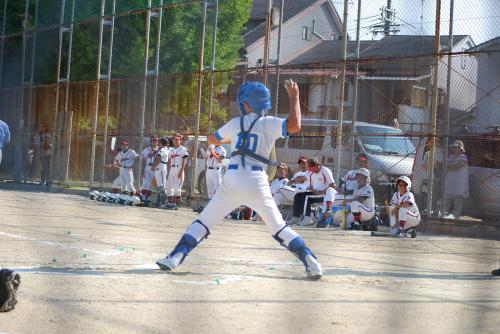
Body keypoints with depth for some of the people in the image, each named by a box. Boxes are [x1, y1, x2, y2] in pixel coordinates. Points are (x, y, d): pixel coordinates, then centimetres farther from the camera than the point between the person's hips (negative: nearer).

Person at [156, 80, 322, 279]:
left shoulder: (235, 123, 13)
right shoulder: (269, 123, 4)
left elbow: (211, 139, 29)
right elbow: (294, 126, -13)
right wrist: (294, 97, -1)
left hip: (232, 182, 1)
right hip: (257, 184, -1)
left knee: (203, 222, 10)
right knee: (279, 228, 8)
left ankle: (175, 258, -3)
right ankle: (311, 262, -3)